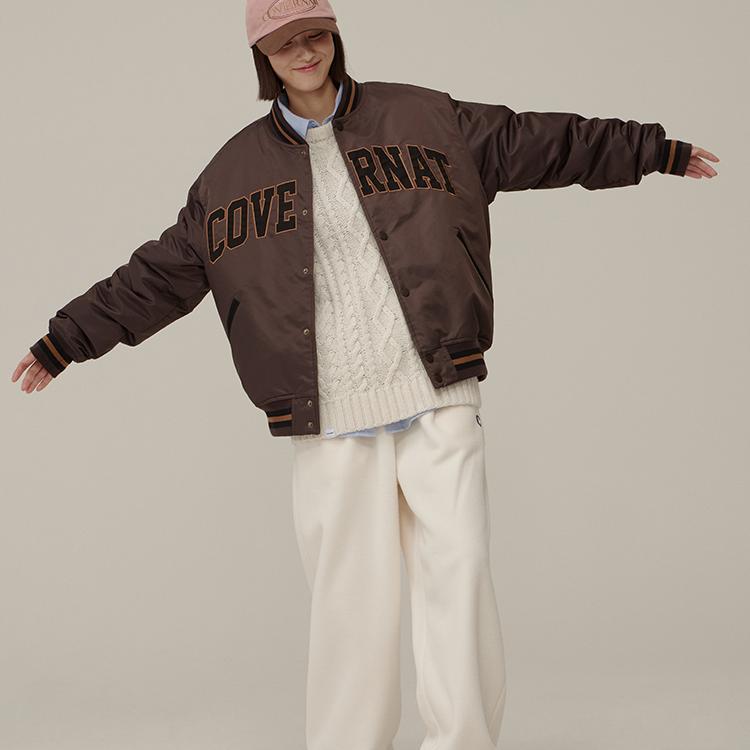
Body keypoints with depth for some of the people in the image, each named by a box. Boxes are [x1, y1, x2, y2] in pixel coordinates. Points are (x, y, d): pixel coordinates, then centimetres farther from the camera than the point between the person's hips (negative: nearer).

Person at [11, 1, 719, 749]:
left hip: (437, 406, 0)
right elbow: (160, 274, 16)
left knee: (457, 570, -9)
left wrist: (651, 149, 18)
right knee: (349, 604, 1)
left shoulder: (425, 119, 9)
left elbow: (537, 143, 15)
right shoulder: (234, 172, 10)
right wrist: (66, 340, 17)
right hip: (329, 428, 1)